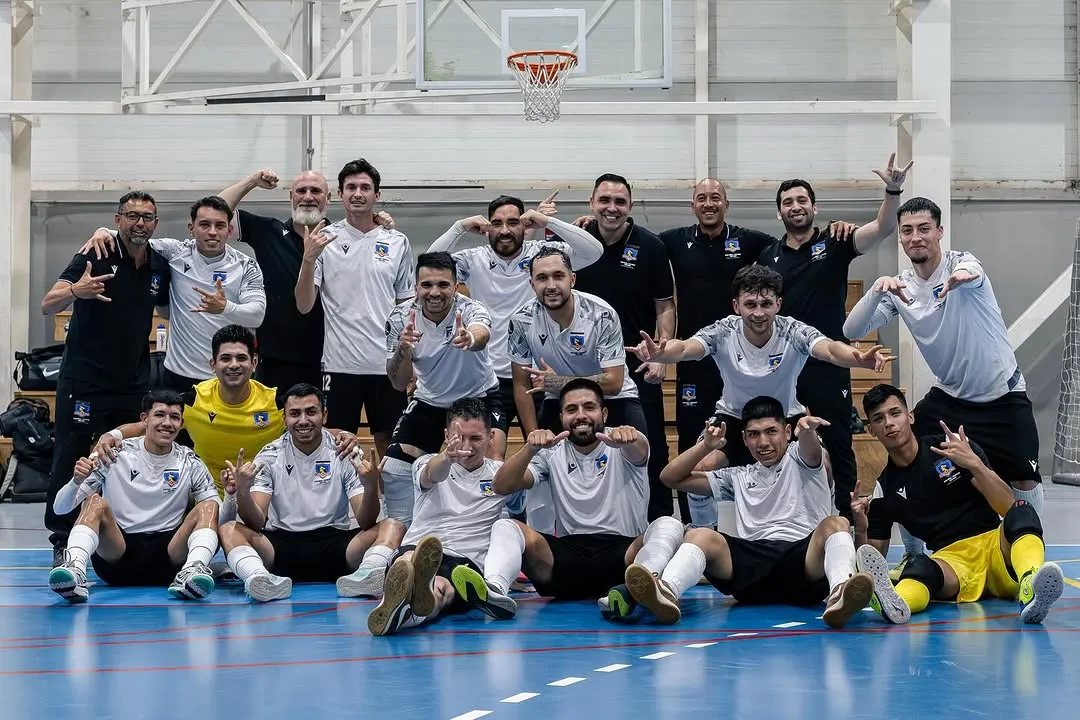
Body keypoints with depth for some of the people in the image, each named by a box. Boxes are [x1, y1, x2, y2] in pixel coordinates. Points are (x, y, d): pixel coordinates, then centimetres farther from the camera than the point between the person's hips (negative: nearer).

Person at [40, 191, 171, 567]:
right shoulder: (96, 257, -8)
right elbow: (48, 306, -15)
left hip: (133, 385, 5)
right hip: (85, 381, -4)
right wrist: (75, 291, -37)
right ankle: (61, 543, 6)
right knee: (69, 462, -2)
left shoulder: (160, 268, 6)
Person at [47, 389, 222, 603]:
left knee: (207, 508, -20)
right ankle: (74, 570, -50)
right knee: (96, 503, -25)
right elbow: (60, 508, 2)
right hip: (116, 554, -1)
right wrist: (77, 481, -20)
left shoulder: (190, 464, 9)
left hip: (168, 557, 1)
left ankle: (193, 571, -47)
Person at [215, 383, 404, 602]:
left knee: (393, 527, -22)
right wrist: (242, 492, -27)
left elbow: (365, 523, -6)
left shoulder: (345, 454, 2)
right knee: (229, 530, -24)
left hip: (334, 543, 0)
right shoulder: (270, 456, 3)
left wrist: (371, 488, -27)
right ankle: (260, 578, -52)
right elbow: (257, 523, -6)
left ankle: (365, 575, -51)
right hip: (282, 544, 0)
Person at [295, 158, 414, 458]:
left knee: (389, 441, 7)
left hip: (388, 363, 2)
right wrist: (308, 259, -20)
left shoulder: (398, 243, 6)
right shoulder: (324, 239, 0)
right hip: (340, 363, -2)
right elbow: (304, 306, -5)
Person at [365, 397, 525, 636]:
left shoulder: (501, 475, 24)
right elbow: (432, 475, -8)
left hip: (467, 560, 0)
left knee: (444, 589, -40)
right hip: (415, 550, 1)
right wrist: (446, 457, -34)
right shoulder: (427, 463, 15)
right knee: (407, 558, -41)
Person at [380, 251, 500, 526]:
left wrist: (471, 339, -78)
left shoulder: (470, 309, -27)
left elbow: (482, 334, -53)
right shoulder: (400, 317, -18)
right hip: (428, 401, 3)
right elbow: (398, 384, -17)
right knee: (394, 469, -6)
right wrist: (402, 350, -39)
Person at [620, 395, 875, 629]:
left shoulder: (798, 459, 21)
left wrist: (807, 430, -32)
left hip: (805, 559, -2)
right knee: (699, 535, -23)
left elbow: (811, 450, -6)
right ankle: (666, 591, -54)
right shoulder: (739, 477, 29)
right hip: (751, 563, 2)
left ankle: (840, 593, -62)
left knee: (835, 523, -32)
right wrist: (706, 446, 12)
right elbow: (672, 477, 28)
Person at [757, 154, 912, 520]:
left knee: (839, 447, 2)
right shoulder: (768, 257, 8)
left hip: (828, 366, -2)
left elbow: (883, 228, -14)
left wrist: (893, 191, -32)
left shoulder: (834, 245, 0)